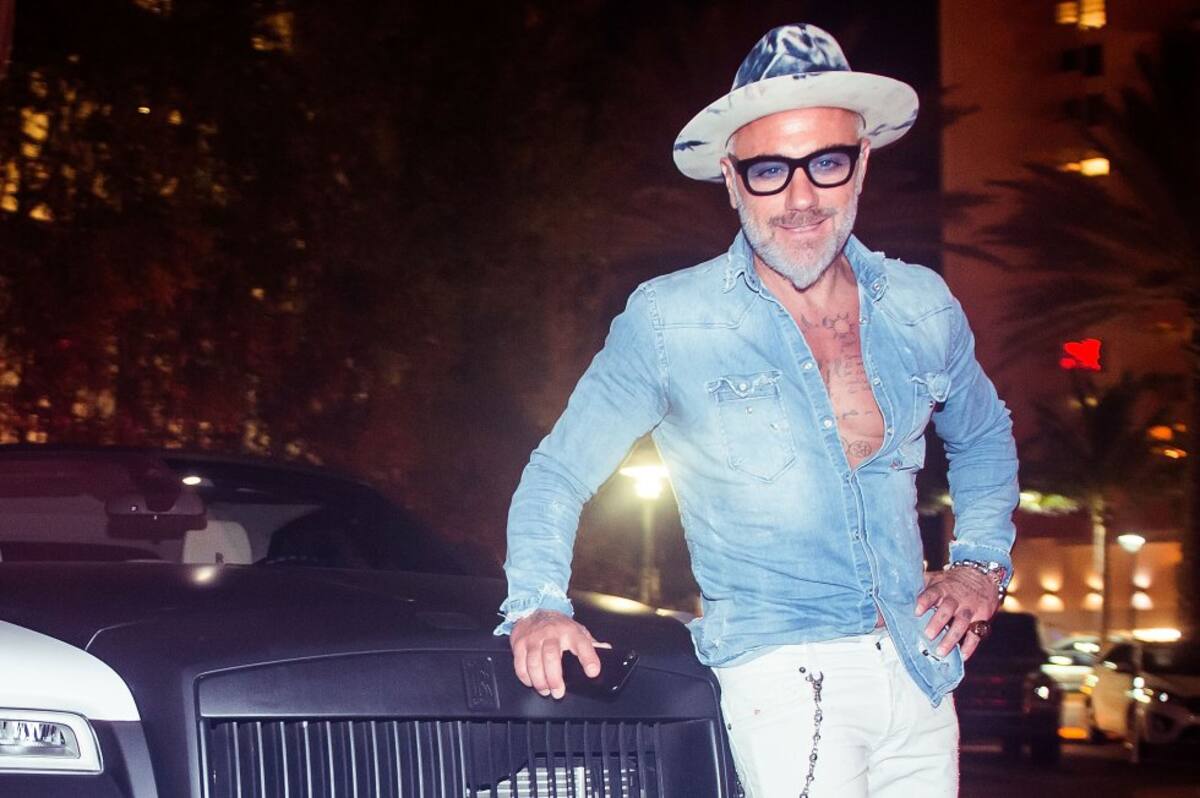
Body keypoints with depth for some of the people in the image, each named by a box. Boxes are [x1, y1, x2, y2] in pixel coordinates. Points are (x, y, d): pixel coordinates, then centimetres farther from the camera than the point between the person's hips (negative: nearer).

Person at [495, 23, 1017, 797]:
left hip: (922, 675, 5)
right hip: (782, 671, -5)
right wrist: (537, 604, -11)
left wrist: (982, 561, 12)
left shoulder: (922, 308, 7)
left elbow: (984, 435, 27)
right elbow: (559, 471, 5)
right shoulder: (668, 322, -3)